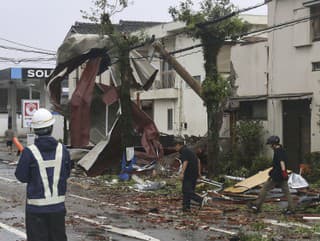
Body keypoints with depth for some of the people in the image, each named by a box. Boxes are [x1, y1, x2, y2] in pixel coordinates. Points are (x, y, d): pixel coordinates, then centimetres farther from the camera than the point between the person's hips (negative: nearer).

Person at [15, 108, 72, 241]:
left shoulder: (29, 152, -15)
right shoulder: (63, 150, -5)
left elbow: (21, 176, -7)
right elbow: (66, 174, 5)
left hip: (36, 207, -3)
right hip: (58, 205, 3)